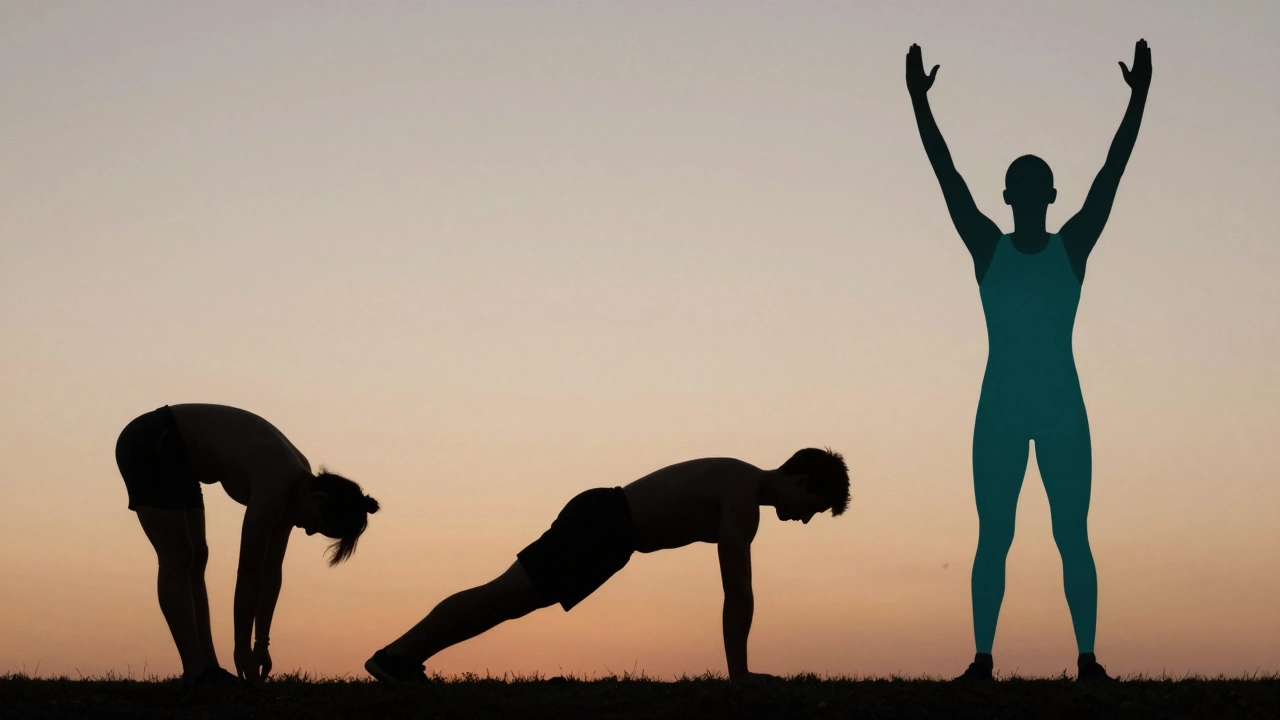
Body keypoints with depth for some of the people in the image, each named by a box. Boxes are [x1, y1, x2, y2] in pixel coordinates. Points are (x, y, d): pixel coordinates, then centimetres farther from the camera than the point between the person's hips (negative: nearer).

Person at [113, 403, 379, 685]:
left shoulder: (298, 481, -1)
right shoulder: (275, 484, -27)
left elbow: (270, 569, 3)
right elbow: (249, 571, -24)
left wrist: (261, 644, 4)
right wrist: (243, 649, -18)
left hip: (172, 452, 10)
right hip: (148, 446, -10)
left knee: (195, 560, 7)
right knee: (178, 561, -12)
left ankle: (205, 670, 7)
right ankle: (198, 671, -12)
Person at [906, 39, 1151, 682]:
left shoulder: (1073, 247, 3)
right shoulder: (988, 248, 2)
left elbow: (1113, 171, -2)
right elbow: (946, 175, -3)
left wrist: (1139, 99, -7)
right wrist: (919, 101, -7)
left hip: (1063, 410, 0)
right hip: (1000, 408, 0)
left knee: (1073, 537, -1)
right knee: (993, 537, 0)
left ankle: (1088, 658, -1)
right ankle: (983, 658, 0)